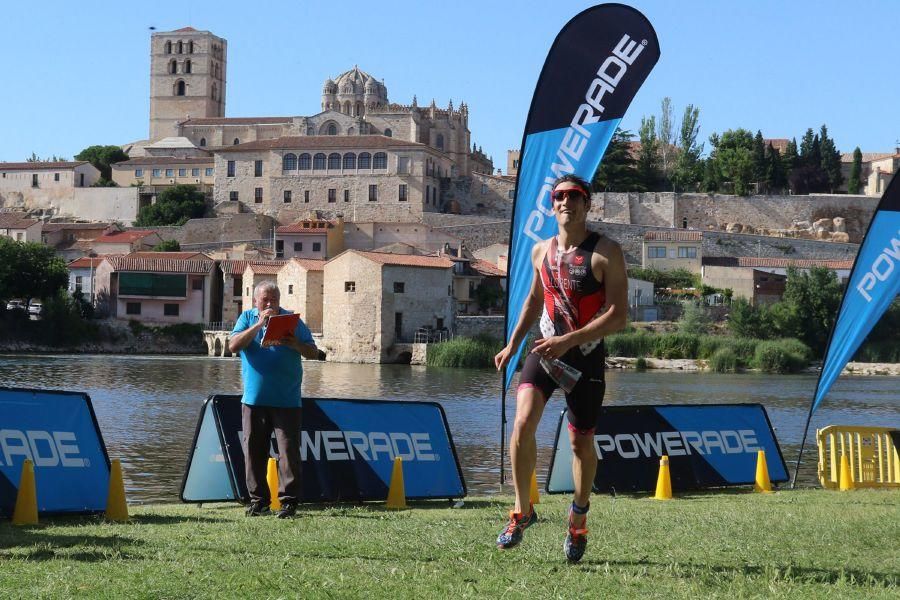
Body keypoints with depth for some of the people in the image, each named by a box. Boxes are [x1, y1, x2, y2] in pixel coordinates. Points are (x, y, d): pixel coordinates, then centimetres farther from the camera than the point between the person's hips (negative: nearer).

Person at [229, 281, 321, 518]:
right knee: (254, 452, 5)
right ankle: (258, 500, 13)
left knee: (289, 451, -6)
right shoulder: (247, 318, 8)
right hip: (254, 399, 2)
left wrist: (296, 344, -20)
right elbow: (233, 346, -8)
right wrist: (259, 324, -15)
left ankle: (289, 501, -2)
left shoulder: (292, 320, 6)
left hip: (287, 401, -1)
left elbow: (313, 353, 1)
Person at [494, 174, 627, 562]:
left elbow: (618, 316, -17)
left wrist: (569, 340, -25)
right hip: (545, 351, 3)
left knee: (582, 444, 8)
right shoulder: (541, 252, 6)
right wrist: (513, 344, 17)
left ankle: (578, 520, 32)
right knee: (523, 422, -21)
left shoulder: (606, 253, -10)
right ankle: (522, 510, -8)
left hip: (586, 357, -3)